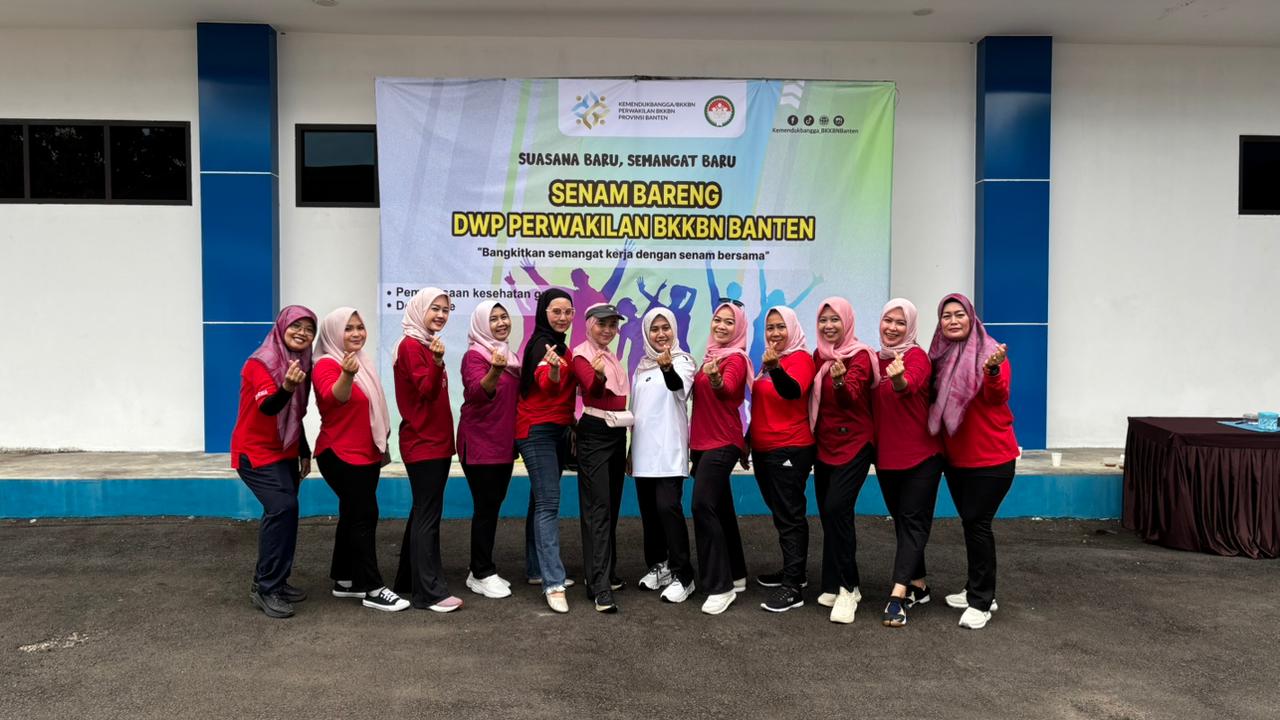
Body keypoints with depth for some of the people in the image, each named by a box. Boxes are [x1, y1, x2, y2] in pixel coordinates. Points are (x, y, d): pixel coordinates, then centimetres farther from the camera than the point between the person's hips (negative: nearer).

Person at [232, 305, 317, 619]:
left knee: (284, 512, 9)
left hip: (284, 453, 8)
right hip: (257, 452, -8)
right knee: (282, 507, -22)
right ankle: (265, 588, -14)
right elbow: (268, 407, -32)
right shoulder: (260, 363, -17)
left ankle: (274, 581, 23)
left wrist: (304, 453, 17)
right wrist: (286, 387, -51)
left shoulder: (302, 363, 6)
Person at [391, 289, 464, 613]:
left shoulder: (427, 345, 15)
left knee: (422, 512, 15)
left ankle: (409, 580, 24)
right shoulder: (410, 346, -13)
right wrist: (438, 361, -37)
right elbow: (427, 391, -24)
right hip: (423, 442, -10)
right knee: (428, 515, -7)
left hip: (435, 440, 10)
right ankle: (431, 592, -3)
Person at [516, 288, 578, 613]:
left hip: (557, 430, 9)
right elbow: (546, 384, -35)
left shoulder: (559, 345, 12)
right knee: (548, 503, -14)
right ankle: (554, 584, -17)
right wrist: (553, 370, -55)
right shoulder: (541, 344, -16)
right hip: (537, 431, -9)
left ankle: (537, 569, 24)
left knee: (542, 500, 14)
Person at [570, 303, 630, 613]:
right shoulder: (581, 354, -9)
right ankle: (600, 588, -13)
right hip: (594, 434, -8)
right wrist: (599, 375, -49)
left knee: (612, 506, 13)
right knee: (598, 508, -11)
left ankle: (605, 573, 24)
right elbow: (593, 389, -28)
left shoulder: (611, 356, 16)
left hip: (617, 433, 8)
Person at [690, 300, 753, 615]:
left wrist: (716, 378, -50)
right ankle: (735, 575, 26)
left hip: (722, 443, -9)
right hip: (704, 442, 9)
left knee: (703, 506, -15)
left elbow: (726, 390, -31)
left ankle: (720, 587, -9)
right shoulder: (711, 355, 13)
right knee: (720, 509, 14)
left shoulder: (736, 359, -11)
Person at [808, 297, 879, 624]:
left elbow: (851, 397, -26)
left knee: (836, 508, -18)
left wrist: (840, 380, -45)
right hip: (825, 444, 7)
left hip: (854, 444, -7)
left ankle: (845, 588, -7)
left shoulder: (860, 356, -10)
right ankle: (842, 584, 20)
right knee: (828, 513, 8)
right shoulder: (819, 354, 8)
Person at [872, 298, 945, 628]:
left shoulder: (917, 356, -12)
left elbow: (910, 384, -34)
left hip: (921, 455, -7)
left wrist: (899, 377, -57)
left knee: (913, 522, -6)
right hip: (886, 456, 7)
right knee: (901, 520, 13)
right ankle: (918, 586, 26)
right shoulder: (875, 358, 7)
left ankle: (897, 595, -11)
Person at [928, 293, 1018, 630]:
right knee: (970, 523, 15)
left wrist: (993, 370, -46)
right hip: (955, 457, 6)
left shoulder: (989, 352, -12)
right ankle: (980, 590, 28)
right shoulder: (940, 357, 5)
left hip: (991, 457, -6)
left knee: (977, 523, -5)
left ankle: (980, 602, 5)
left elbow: (998, 398, -27)